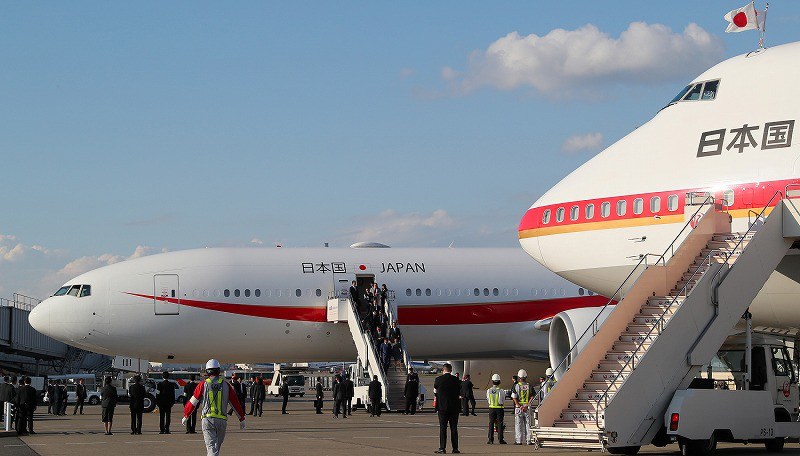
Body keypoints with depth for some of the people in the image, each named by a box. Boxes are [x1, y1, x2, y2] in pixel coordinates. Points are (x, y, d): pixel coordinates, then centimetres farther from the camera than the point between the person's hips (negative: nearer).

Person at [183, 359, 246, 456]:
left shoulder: (203, 385, -1)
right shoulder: (226, 385, 4)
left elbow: (192, 402, 5)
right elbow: (235, 402, 10)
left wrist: (185, 416, 21)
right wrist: (242, 419, 19)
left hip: (207, 420, -2)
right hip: (222, 420, 2)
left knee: (211, 447, -7)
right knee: (217, 446, 18)